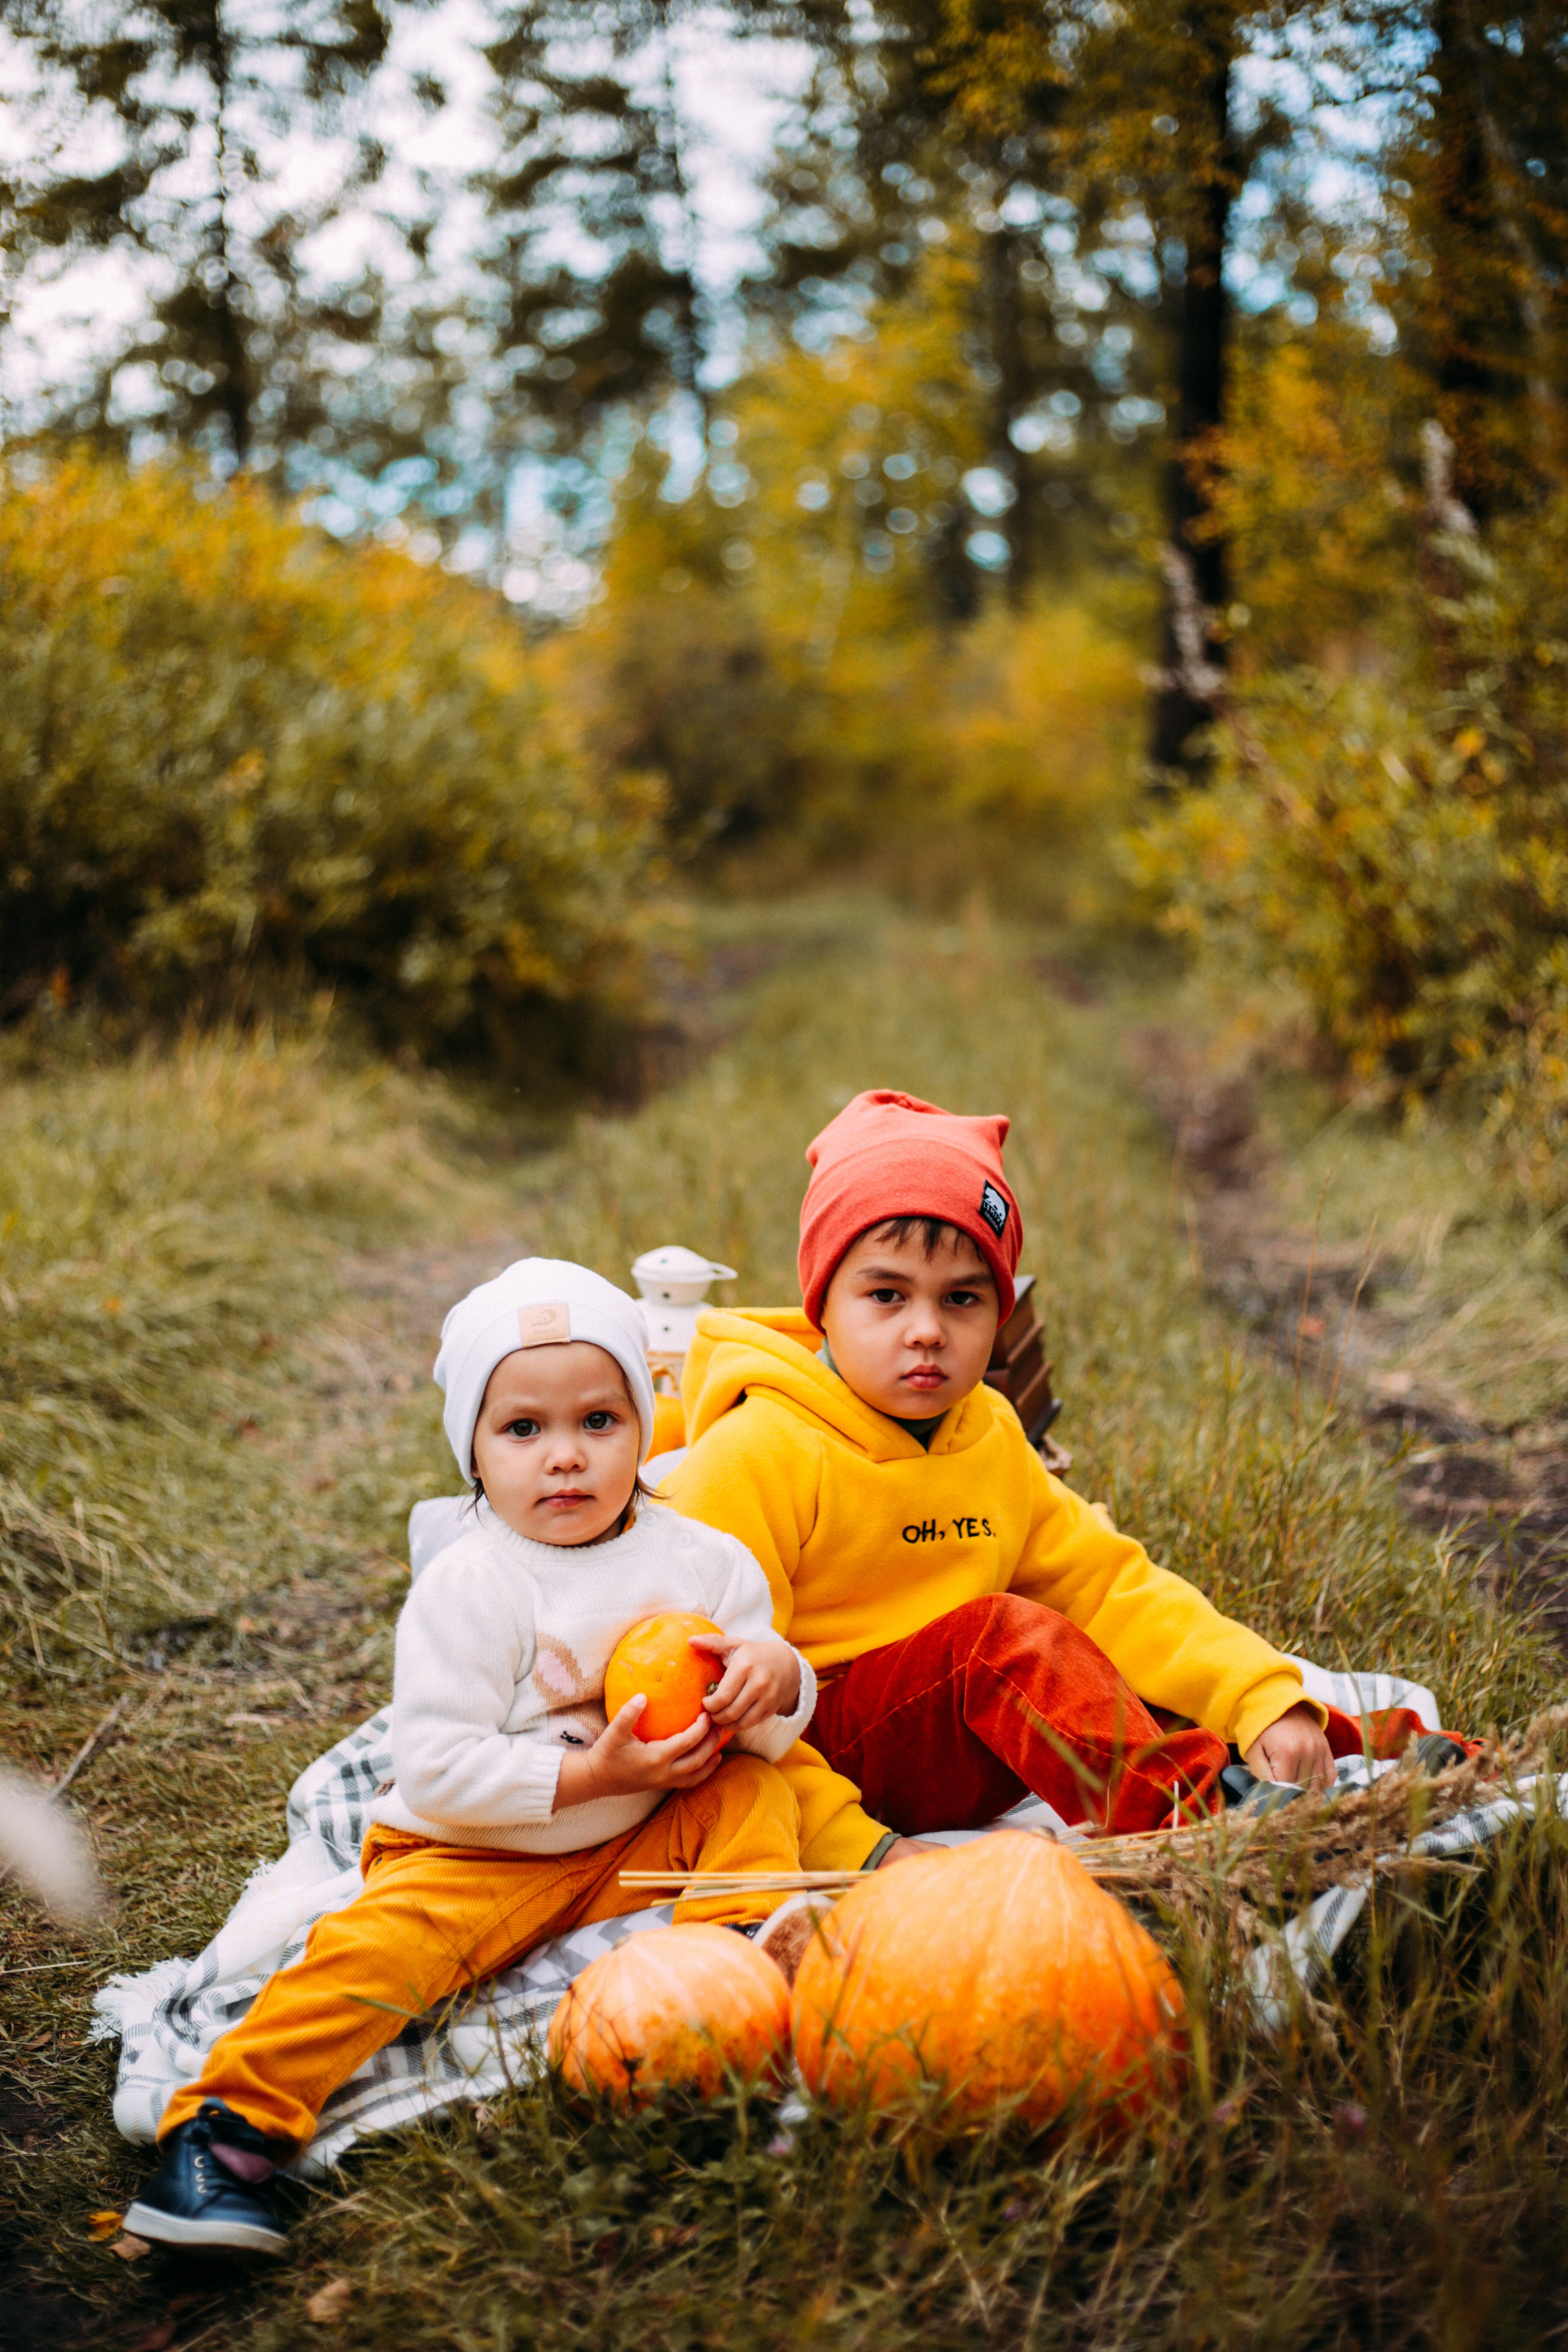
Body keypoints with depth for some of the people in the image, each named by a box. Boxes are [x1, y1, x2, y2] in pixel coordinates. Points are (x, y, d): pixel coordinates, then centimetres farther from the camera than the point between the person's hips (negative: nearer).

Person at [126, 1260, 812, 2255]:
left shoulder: (702, 1560, -2)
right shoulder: (467, 1590, -15)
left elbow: (774, 1726, 4)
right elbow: (437, 1770, -20)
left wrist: (773, 1676, -21)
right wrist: (590, 1775, -27)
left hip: (638, 1848, 4)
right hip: (480, 1860, -4)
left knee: (755, 1794, -13)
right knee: (378, 1945, -27)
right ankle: (230, 2128, -23)